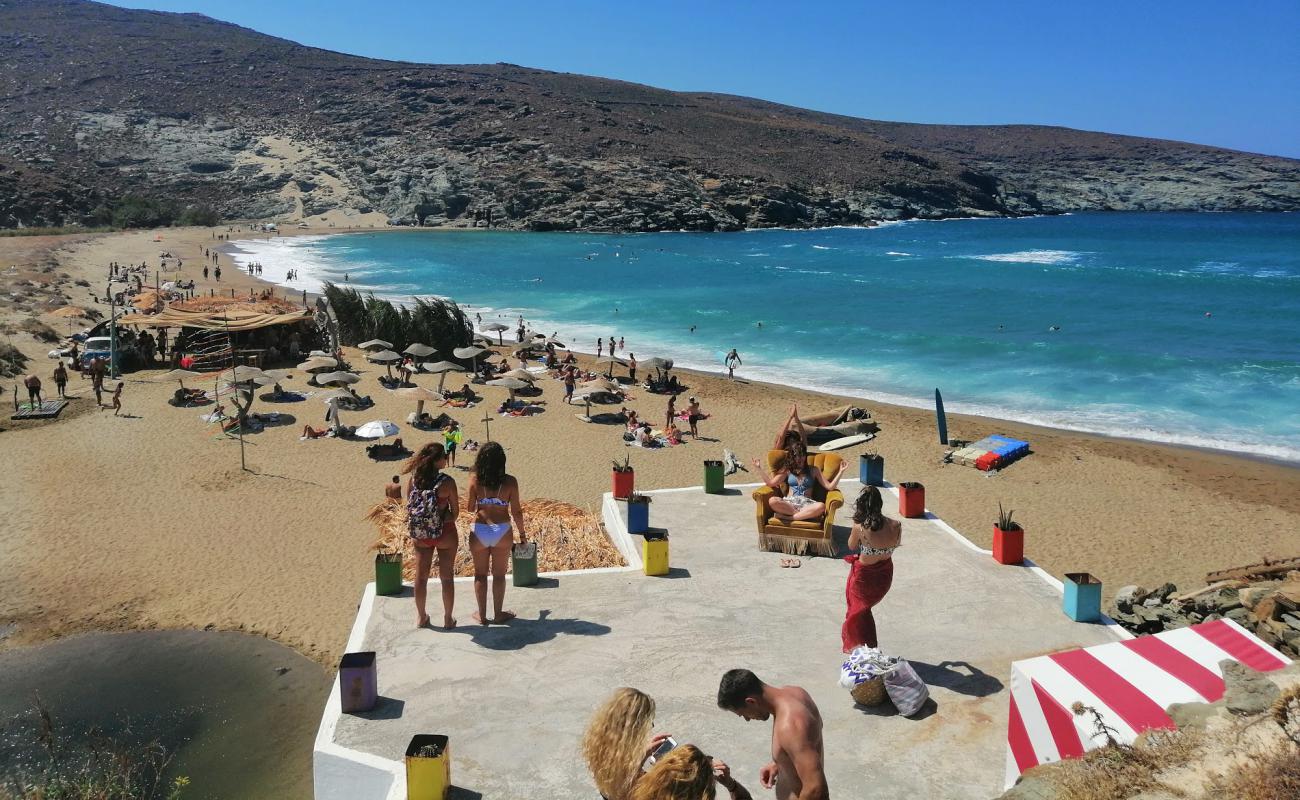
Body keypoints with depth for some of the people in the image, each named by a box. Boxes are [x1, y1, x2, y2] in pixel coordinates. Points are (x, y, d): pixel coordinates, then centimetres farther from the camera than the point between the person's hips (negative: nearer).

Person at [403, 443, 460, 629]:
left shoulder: (413, 479, -8)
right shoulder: (447, 481, -19)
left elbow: (409, 507, 1)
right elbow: (455, 510, -9)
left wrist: (415, 529, 14)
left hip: (420, 534, 3)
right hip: (444, 533, -3)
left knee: (421, 576, 16)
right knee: (447, 577, 12)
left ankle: (421, 617, 30)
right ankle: (448, 619, 22)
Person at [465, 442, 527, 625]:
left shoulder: (475, 479, -8)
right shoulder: (509, 482, -9)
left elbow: (469, 507, -3)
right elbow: (516, 511, -6)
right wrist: (522, 534, 6)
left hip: (479, 531, 1)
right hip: (502, 531, 0)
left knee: (480, 574, 16)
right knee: (499, 574, 15)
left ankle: (482, 615, 22)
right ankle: (498, 614, 23)